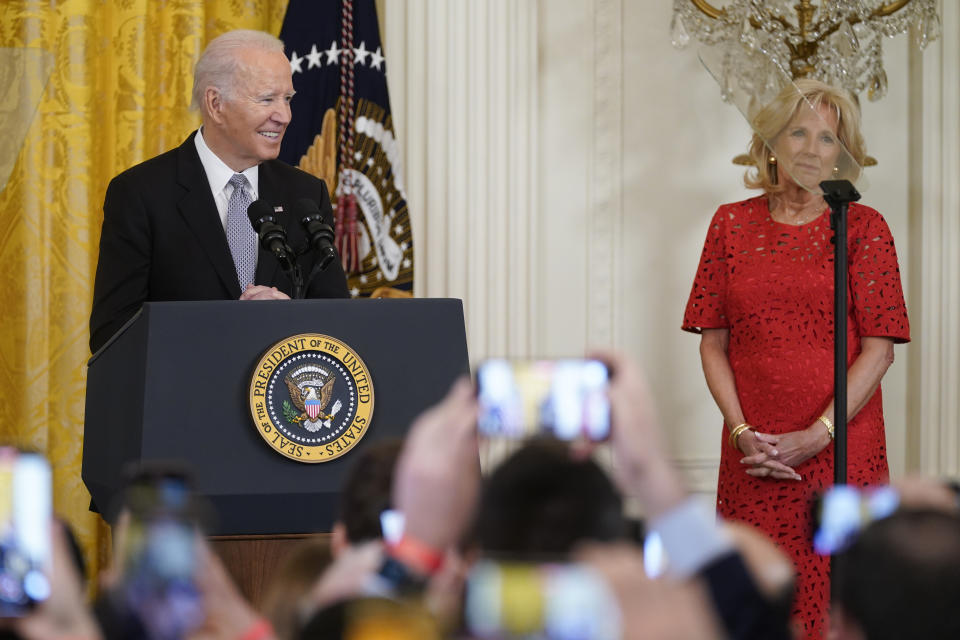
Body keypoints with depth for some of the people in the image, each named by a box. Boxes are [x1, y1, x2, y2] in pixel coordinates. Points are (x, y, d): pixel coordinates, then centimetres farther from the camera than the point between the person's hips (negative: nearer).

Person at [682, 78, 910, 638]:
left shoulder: (863, 228, 2)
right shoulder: (733, 225, 9)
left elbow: (879, 349, -3)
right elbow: (713, 343, 8)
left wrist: (815, 436, -11)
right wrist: (741, 432, -6)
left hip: (840, 449, -2)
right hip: (753, 454, 2)